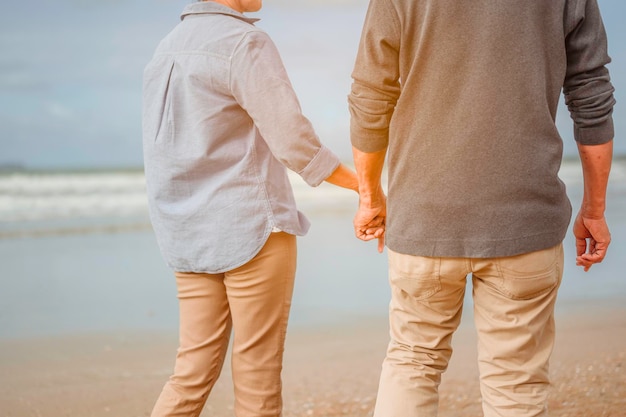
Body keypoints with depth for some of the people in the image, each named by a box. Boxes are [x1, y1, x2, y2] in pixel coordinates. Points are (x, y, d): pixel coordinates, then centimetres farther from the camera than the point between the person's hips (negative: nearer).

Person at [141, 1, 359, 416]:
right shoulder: (246, 42, -11)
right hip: (252, 229, -7)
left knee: (193, 374, 9)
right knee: (258, 378, 2)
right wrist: (365, 187, -8)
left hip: (188, 237, 7)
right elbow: (294, 141, -16)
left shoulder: (167, 48, 13)